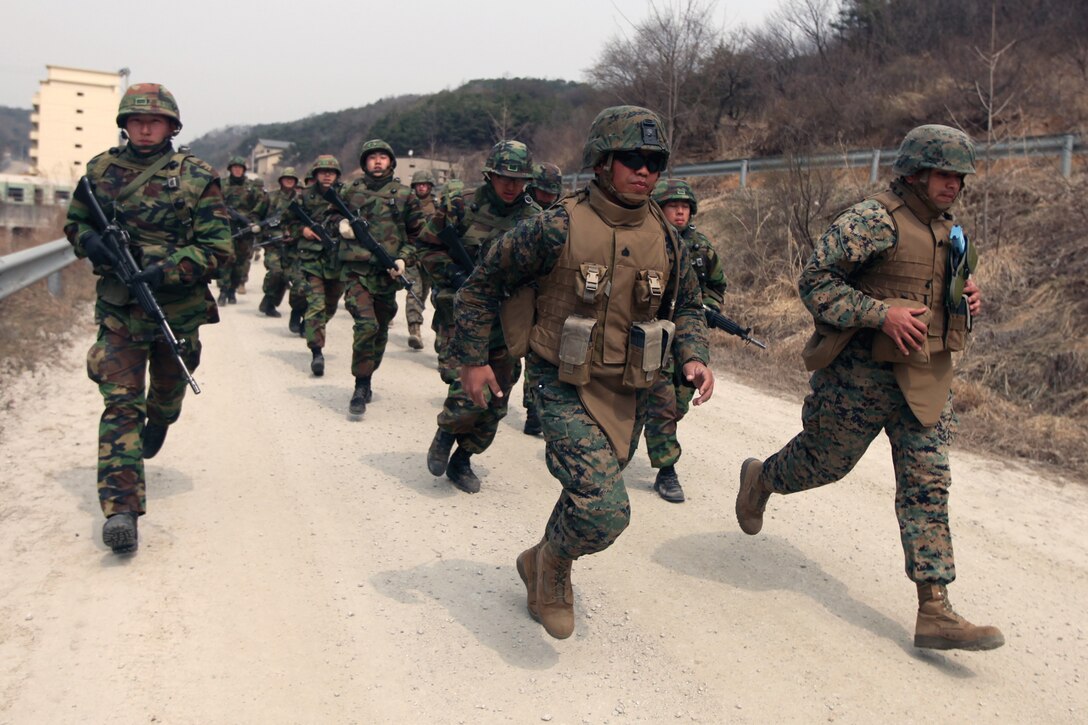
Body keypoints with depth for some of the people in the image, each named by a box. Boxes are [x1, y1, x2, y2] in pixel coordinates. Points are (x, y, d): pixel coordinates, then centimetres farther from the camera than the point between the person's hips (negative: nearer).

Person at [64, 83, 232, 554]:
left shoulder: (197, 178, -6)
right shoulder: (101, 170, 3)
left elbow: (218, 249, -10)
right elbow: (74, 222, 16)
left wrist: (164, 272, -22)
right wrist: (91, 242, -8)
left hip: (178, 307, 0)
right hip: (118, 308, 0)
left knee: (168, 393, 22)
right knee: (120, 403, -10)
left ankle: (153, 434, 57)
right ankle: (121, 509, -14)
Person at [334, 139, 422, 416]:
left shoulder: (405, 195, 6)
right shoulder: (350, 192, 7)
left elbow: (418, 234, 10)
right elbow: (334, 217, 22)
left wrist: (403, 258, -5)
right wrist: (341, 224, -2)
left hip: (387, 273, 2)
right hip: (356, 271, -2)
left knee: (380, 330, 12)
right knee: (366, 325, -19)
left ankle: (366, 380, 32)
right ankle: (361, 388, -11)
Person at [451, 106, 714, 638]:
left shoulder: (665, 238, 0)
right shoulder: (558, 229, -15)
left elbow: (688, 306, 16)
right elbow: (483, 284, -5)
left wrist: (694, 356, -3)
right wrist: (472, 359, -3)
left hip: (629, 395, 6)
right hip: (566, 389, -6)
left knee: (591, 498, 19)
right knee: (604, 509, -18)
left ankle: (541, 569, 47)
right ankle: (552, 564, 15)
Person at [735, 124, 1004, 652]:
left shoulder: (948, 230, 12)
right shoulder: (872, 221, -15)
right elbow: (814, 280, -19)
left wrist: (966, 298, 5)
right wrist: (880, 314, -26)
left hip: (927, 380, 7)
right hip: (863, 375, -7)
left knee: (927, 486, 1)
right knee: (825, 463, 10)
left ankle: (934, 613, 3)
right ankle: (760, 480, 44)